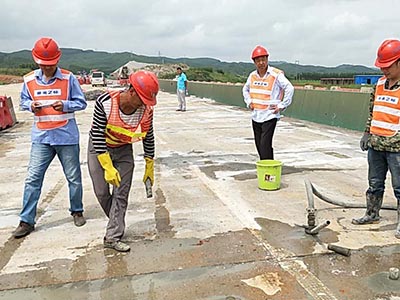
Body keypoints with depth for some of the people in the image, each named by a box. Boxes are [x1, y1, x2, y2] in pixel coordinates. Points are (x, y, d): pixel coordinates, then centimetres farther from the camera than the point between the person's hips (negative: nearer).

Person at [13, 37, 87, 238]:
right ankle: (26, 221, 13)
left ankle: (77, 211, 31)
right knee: (33, 178, 1)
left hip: (67, 137, -2)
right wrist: (31, 106, -8)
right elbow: (23, 101, 14)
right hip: (41, 138, 2)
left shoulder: (68, 78, -6)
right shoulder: (29, 80, 2)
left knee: (74, 177, 10)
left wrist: (65, 105, -19)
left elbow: (81, 102, -1)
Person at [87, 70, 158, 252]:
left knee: (121, 194, -3)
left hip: (124, 151, 2)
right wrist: (108, 167, -27)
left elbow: (148, 138, -6)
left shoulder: (146, 109, -20)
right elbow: (97, 135, -24)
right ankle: (117, 224, 30)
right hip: (99, 149, -1)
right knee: (102, 192, 3)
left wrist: (149, 168, -1)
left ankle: (112, 237, 7)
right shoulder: (105, 102, -29)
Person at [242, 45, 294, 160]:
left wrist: (282, 105, -11)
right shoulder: (252, 75, 7)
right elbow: (245, 89, 25)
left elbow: (289, 88, -10)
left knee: (265, 145, -13)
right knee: (259, 145, 11)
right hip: (256, 116, 6)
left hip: (270, 116, -6)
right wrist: (249, 102, 11)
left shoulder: (276, 74, -11)